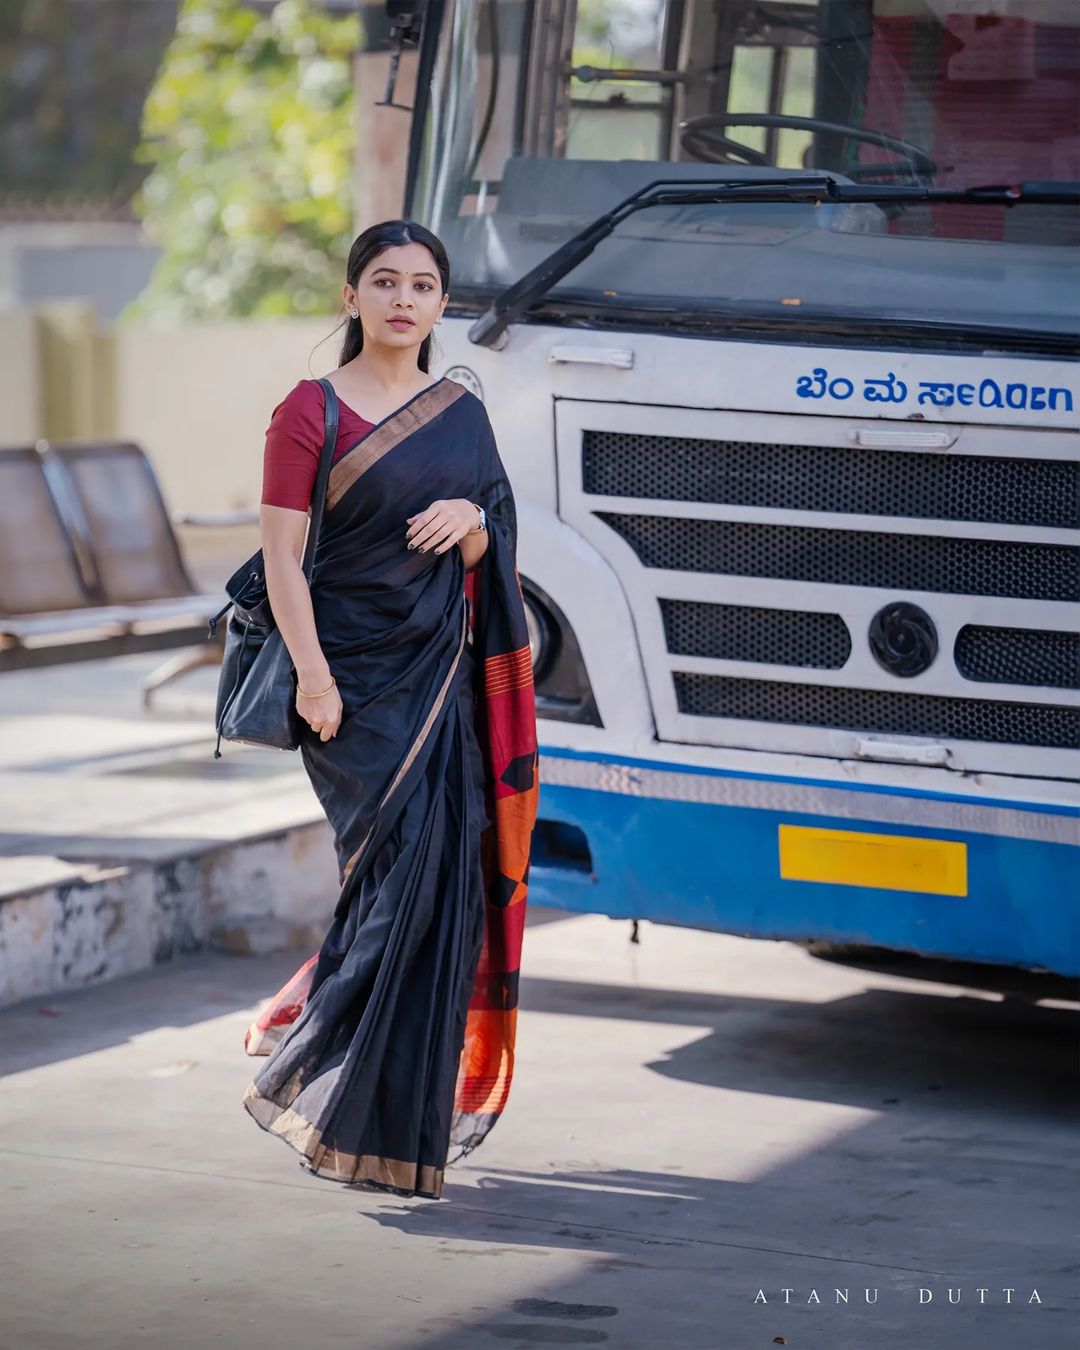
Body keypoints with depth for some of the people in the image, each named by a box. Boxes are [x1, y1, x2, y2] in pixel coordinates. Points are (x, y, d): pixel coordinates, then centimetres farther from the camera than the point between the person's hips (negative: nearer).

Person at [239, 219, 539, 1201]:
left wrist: (471, 521, -9)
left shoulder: (462, 414, 12)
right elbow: (281, 555, -7)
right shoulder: (309, 412, -2)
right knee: (400, 867, -11)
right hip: (353, 677, -5)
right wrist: (313, 676, -16)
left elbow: (487, 556, 15)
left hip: (440, 673, 5)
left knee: (439, 883, 1)